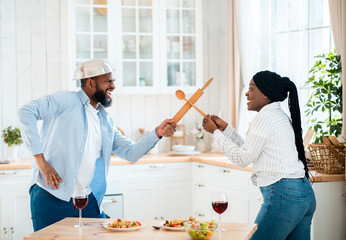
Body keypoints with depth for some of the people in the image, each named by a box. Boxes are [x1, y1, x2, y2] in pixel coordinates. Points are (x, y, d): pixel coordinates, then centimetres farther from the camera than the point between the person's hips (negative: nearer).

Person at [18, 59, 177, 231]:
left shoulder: (106, 121, 19)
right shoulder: (67, 101, -3)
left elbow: (130, 153, 19)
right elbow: (26, 112, -14)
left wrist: (157, 133, 5)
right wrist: (39, 158, -18)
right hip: (52, 196, -6)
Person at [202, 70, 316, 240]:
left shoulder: (265, 116, -10)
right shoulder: (281, 116, 19)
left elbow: (242, 159, -8)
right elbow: (248, 149, 23)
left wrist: (215, 132, 0)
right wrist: (225, 128, 20)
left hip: (283, 195, -10)